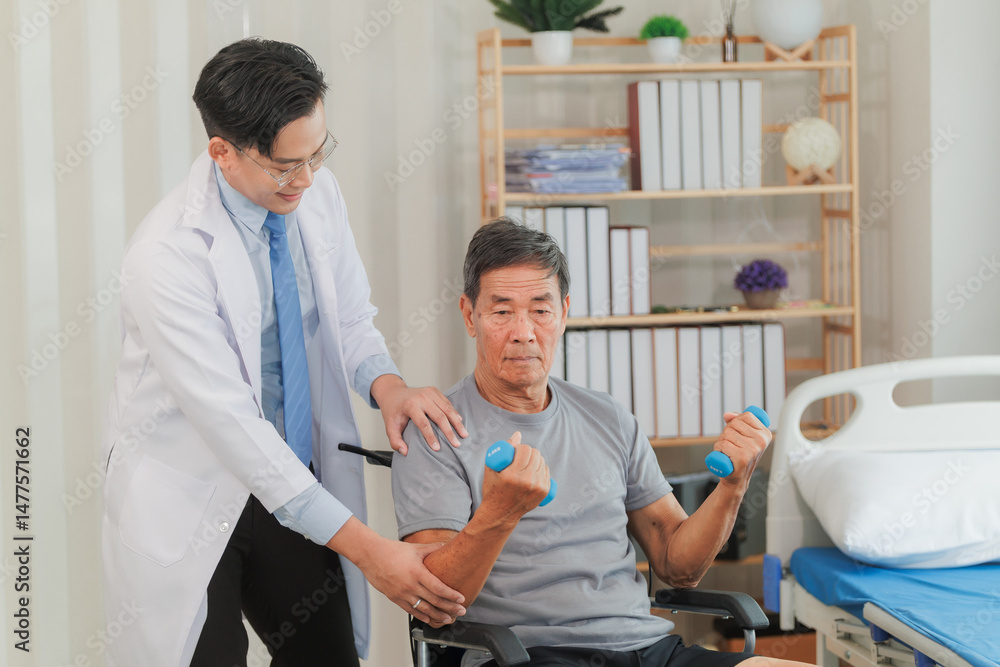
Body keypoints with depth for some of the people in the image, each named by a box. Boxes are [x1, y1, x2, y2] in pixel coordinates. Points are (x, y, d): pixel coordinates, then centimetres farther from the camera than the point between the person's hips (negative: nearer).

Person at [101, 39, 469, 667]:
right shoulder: (167, 256, -25)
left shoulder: (318, 193, -5)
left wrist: (387, 384, -17)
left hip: (294, 480, 6)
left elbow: (351, 319, 8)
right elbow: (231, 423, -27)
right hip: (190, 494, -6)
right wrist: (364, 545, -29)